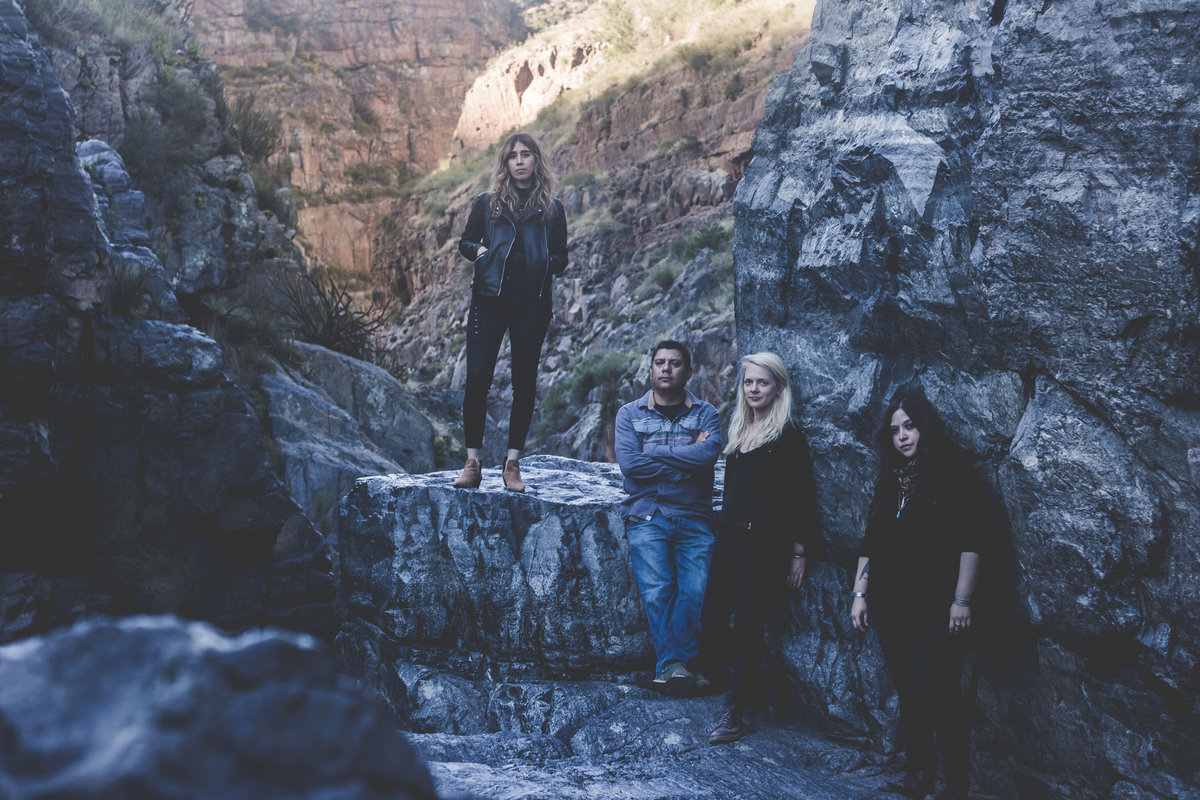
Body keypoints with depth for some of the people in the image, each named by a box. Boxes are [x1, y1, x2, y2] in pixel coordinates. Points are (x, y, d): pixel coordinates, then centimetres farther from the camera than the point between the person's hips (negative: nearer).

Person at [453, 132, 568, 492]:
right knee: (477, 379, -6)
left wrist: (548, 262, -10)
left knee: (524, 383, 2)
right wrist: (479, 251, -5)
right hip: (489, 300, 0)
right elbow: (465, 242, 17)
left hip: (532, 303, 1)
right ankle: (472, 464, 1)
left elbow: (561, 257, 12)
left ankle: (512, 465, 10)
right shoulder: (487, 203, 10)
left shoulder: (551, 209, 11)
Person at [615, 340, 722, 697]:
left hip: (694, 517, 1)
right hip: (646, 515, 0)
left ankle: (668, 668, -17)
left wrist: (654, 453, -5)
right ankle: (676, 666, -17)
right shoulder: (630, 414, 13)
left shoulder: (705, 414, 13)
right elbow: (630, 464, -5)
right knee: (657, 591, -19)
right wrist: (687, 457, -3)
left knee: (695, 592, -19)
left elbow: (709, 453, -8)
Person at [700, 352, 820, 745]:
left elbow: (802, 498, -6)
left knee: (748, 625, -5)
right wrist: (723, 529, 15)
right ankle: (747, 678, 26)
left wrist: (799, 553, -9)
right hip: (729, 537, 7)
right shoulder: (737, 430, 15)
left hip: (766, 542, -6)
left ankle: (735, 715, 3)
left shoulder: (789, 437, -5)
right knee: (711, 620, 2)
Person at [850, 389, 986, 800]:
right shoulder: (890, 480, 13)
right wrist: (859, 593, 10)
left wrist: (962, 600, -15)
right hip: (891, 607, 6)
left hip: (935, 609, -6)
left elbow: (970, 542, -9)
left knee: (940, 695, -7)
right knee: (909, 694, 10)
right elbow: (871, 543, 16)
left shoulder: (953, 473, -4)